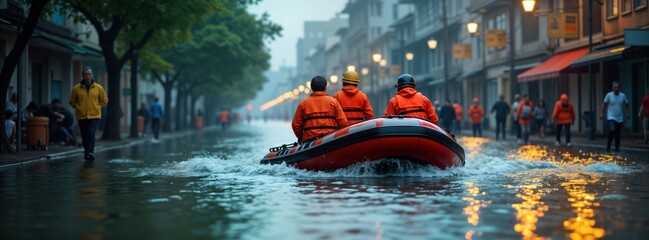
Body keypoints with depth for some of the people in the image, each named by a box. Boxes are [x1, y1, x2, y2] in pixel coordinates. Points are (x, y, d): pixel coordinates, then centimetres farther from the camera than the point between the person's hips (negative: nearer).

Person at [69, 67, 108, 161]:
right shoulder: (76, 88, 0)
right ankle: (87, 153, 22)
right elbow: (72, 101, 10)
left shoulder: (98, 88, 1)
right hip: (81, 117, 2)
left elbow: (104, 100, 11)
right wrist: (78, 108, 0)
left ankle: (90, 153, -18)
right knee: (84, 136, 8)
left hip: (94, 116, -2)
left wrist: (96, 107, 2)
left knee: (91, 134, -17)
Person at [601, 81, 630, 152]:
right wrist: (602, 113, 0)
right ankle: (608, 146, -7)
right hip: (611, 117, -3)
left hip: (620, 118, 3)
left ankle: (617, 148, 19)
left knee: (618, 134, 6)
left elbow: (626, 104, 15)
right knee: (612, 130, -23)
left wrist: (627, 113, 9)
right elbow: (604, 104, 4)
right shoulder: (609, 95, -5)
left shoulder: (623, 96, 1)